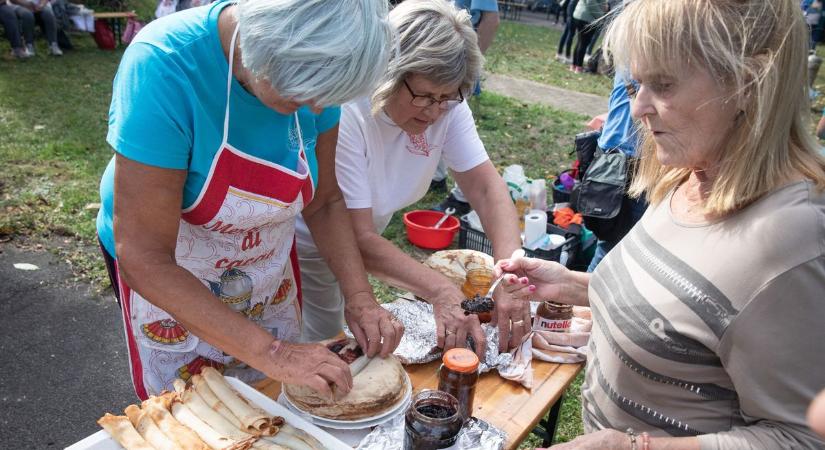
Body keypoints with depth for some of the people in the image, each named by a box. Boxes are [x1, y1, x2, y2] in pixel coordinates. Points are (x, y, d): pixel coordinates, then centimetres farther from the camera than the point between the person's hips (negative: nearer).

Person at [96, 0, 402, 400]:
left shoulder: (313, 70, -18)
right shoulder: (163, 66, -33)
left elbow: (323, 202, -7)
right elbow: (144, 257, -32)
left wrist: (359, 296, -19)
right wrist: (269, 351, -34)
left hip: (270, 267, 4)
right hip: (164, 279, -3)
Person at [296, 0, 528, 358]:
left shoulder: (447, 105, -19)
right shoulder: (346, 113, -35)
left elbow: (487, 187, -20)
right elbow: (357, 238, -35)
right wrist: (440, 291, -46)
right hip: (296, 243, -5)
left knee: (328, 339, 24)